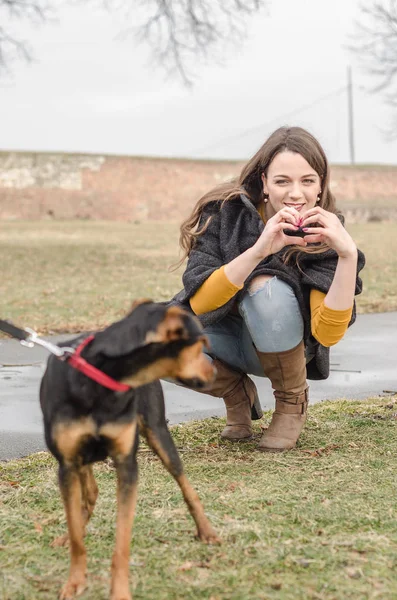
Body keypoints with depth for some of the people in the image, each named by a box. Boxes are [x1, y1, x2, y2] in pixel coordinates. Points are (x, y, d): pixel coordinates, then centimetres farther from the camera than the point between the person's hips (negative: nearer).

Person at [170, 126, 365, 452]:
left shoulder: (324, 235, -19)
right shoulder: (226, 212, -19)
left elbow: (327, 333, -30)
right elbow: (198, 301, -30)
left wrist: (349, 255, -41)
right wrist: (258, 251, -43)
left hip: (286, 346, -1)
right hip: (226, 335, 1)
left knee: (266, 289, -35)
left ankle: (293, 401, -7)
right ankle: (237, 392, 1)